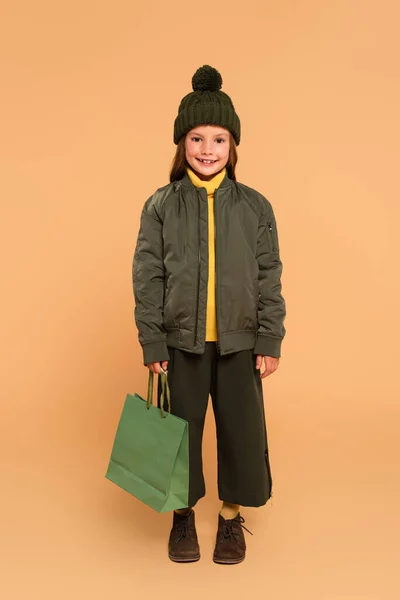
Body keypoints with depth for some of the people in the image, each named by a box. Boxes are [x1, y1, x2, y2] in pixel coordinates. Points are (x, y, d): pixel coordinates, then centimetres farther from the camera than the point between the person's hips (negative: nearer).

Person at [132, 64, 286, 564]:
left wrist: (270, 341, -1)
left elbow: (270, 279, 1)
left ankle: (231, 517, 31)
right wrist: (152, 343, -5)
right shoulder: (161, 206, -2)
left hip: (239, 343, 1)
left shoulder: (255, 206, -1)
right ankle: (183, 515, 33)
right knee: (181, 430, 11)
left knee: (241, 431, 9)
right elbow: (147, 278, -2)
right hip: (180, 342, 0)